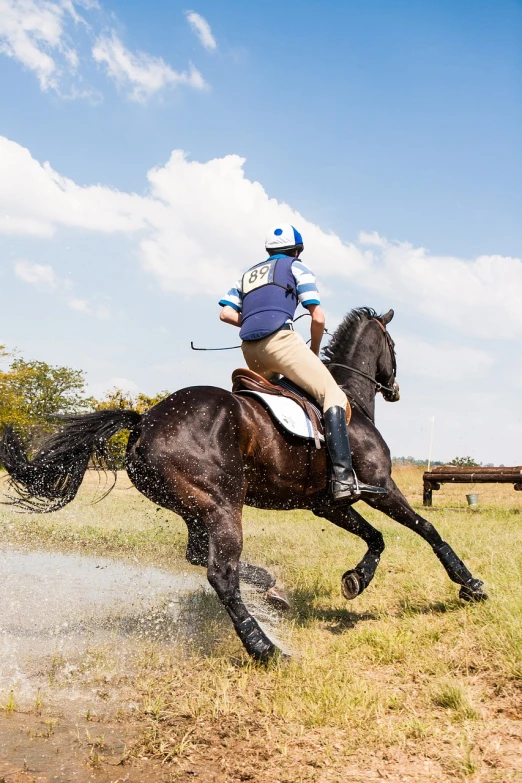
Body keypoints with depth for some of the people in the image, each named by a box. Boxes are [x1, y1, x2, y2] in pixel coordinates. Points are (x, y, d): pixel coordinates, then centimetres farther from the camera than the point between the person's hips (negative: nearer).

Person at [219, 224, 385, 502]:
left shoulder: (247, 274, 31)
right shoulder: (296, 267, 15)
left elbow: (225, 313, 18)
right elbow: (318, 318, 6)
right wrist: (314, 352, 20)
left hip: (249, 351, 7)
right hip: (279, 340, -6)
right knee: (333, 395, -10)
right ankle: (343, 478, -26)